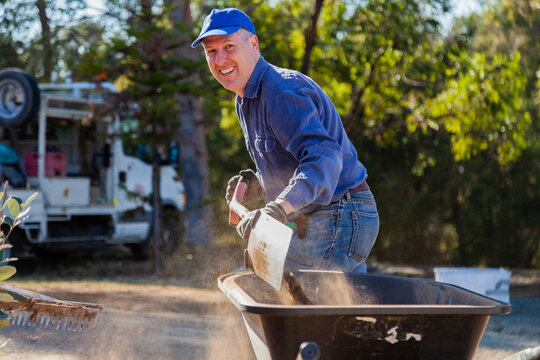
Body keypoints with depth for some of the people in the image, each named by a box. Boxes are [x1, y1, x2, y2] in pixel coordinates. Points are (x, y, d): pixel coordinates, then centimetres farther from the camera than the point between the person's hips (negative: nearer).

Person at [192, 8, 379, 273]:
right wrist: (260, 186, 3)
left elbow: (324, 154, -35)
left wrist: (280, 207, -50)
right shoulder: (244, 102, 14)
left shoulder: (283, 91, -20)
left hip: (339, 221, -10)